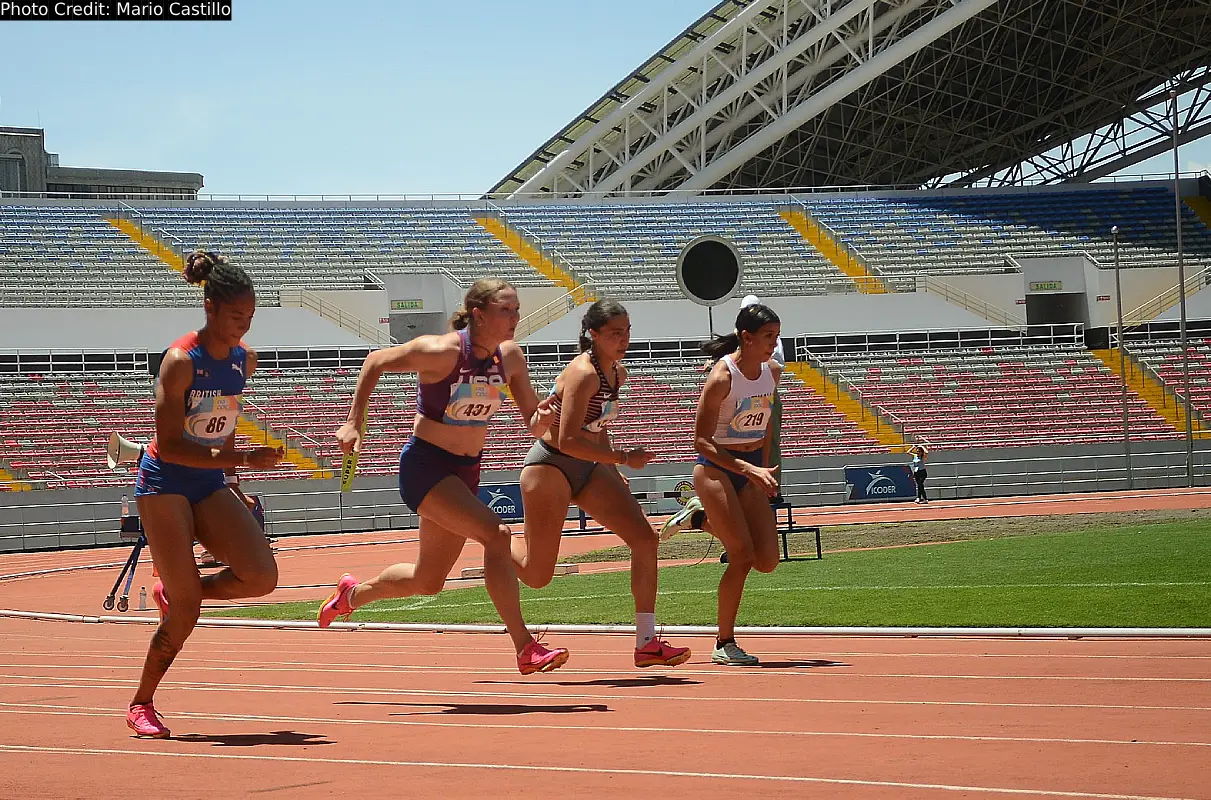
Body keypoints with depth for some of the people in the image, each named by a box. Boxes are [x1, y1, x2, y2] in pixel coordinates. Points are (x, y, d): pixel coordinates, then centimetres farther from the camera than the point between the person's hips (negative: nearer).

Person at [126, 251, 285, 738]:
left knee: (262, 576, -13)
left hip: (211, 486, 6)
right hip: (165, 484, -6)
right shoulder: (180, 362, -20)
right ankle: (141, 706, 9)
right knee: (187, 612, -10)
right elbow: (170, 444, -24)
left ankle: (172, 593, 14)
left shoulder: (245, 360, 1)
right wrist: (240, 458, -30)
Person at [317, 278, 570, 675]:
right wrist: (354, 424, -8)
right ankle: (526, 649, -26)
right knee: (495, 534, -27)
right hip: (424, 465, -7)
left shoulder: (511, 356, -4)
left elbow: (533, 422, 2)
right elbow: (375, 362, -7)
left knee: (427, 582, 17)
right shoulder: (441, 352, -21)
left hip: (466, 471, 7)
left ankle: (352, 594, 45)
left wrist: (541, 419, -22)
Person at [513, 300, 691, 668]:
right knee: (537, 576, -3)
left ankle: (646, 643, -7)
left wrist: (611, 469, 17)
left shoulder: (618, 374, 5)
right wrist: (623, 458, -25)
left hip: (588, 468, 8)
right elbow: (567, 440, -28)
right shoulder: (583, 374, -23)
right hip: (550, 467, -8)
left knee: (645, 540, -8)